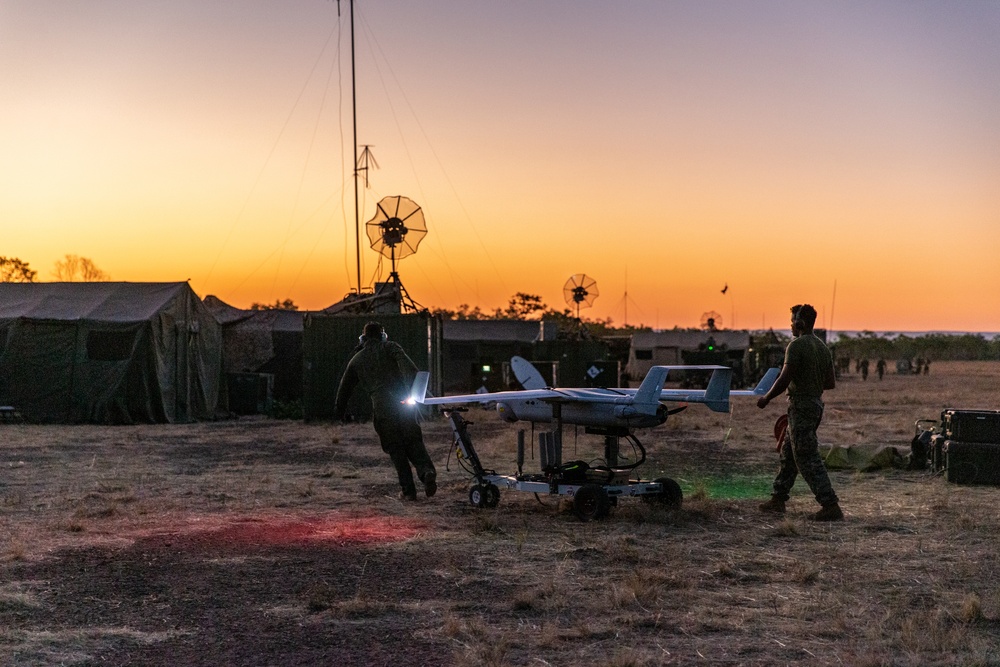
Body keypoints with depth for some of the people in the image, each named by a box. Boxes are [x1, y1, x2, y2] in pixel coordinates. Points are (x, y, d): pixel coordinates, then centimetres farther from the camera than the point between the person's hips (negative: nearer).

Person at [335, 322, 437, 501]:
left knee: (396, 449, 7)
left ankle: (408, 490, 2)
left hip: (382, 408, 0)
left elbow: (344, 387, 30)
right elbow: (407, 365, -7)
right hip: (404, 403, 0)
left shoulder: (356, 360, 21)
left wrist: (340, 411, 44)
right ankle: (427, 470, -21)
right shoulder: (390, 347, 13)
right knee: (413, 442, 6)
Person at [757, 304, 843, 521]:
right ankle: (778, 499, 24)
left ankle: (831, 507, -10)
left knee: (807, 459, -7)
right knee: (788, 453, 17)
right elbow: (831, 383, 14)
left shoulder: (796, 346, -15)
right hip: (816, 404, 9)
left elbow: (784, 380, -19)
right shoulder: (822, 347, 11)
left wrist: (766, 398, -6)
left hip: (801, 407, -9)